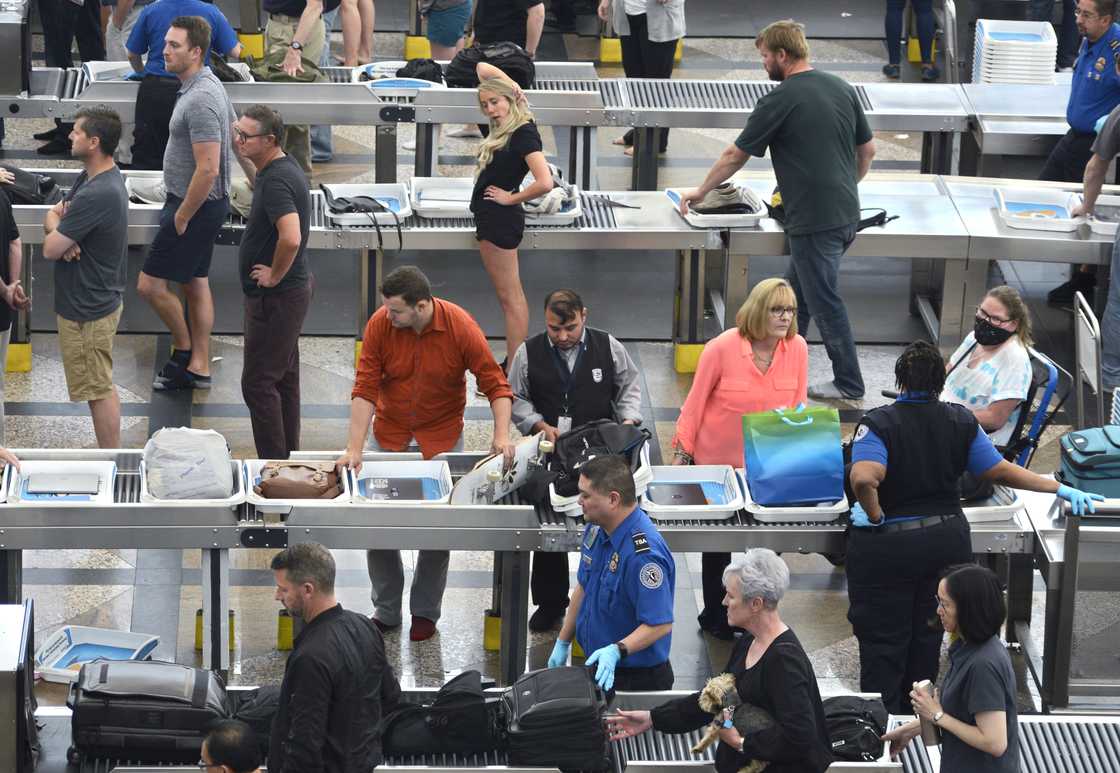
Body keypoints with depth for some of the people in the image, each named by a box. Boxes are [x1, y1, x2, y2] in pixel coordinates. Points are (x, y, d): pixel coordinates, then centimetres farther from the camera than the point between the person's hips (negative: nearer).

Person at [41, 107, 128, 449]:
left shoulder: (96, 195, -29)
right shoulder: (91, 177, 3)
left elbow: (50, 249, -24)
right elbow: (53, 213, 9)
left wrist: (55, 223, -2)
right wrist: (61, 231, -14)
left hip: (87, 310, -10)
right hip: (100, 299, 10)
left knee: (98, 390, 1)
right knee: (103, 385, 19)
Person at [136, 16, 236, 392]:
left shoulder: (199, 101, -25)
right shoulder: (210, 85, 7)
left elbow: (207, 169, -29)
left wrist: (181, 218, -20)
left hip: (196, 206, -10)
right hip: (206, 204, 10)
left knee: (150, 284, -4)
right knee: (195, 283, 14)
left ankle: (184, 348, 13)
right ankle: (198, 367, 18)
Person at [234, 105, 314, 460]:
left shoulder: (276, 181, -25)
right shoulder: (284, 168, 7)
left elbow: (291, 238, -38)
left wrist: (275, 275, -24)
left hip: (276, 296, -11)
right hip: (290, 292, 11)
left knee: (259, 381, -5)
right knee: (284, 377, 17)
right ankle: (288, 456, 25)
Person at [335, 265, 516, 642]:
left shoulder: (461, 327, -20)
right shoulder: (379, 325, -18)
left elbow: (495, 384, -15)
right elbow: (365, 389, -18)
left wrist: (502, 436, -27)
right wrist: (354, 449, -24)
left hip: (441, 435, -1)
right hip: (390, 434, 1)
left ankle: (425, 611, 18)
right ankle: (386, 611, 16)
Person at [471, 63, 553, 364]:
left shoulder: (524, 133, -18)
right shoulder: (504, 126, 6)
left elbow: (544, 183, -30)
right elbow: (483, 69, 18)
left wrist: (511, 198, -17)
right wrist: (511, 84, 2)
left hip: (501, 219, -10)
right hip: (490, 216, 10)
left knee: (510, 297, -6)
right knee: (510, 295, 12)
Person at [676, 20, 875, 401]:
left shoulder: (780, 101, -13)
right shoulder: (842, 88, 7)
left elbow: (735, 155, -3)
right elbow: (867, 149, 14)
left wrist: (701, 191, 11)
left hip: (814, 220, -8)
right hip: (846, 214, 8)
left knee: (825, 302, 3)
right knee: (796, 297, 20)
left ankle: (848, 383, 9)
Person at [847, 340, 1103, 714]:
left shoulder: (877, 424, -17)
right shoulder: (961, 421, -4)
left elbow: (864, 478, -35)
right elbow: (1000, 471, 0)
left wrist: (875, 516, -17)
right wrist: (1060, 489, 9)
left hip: (887, 547, -4)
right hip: (946, 540, 5)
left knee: (883, 640, 5)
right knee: (926, 634, 19)